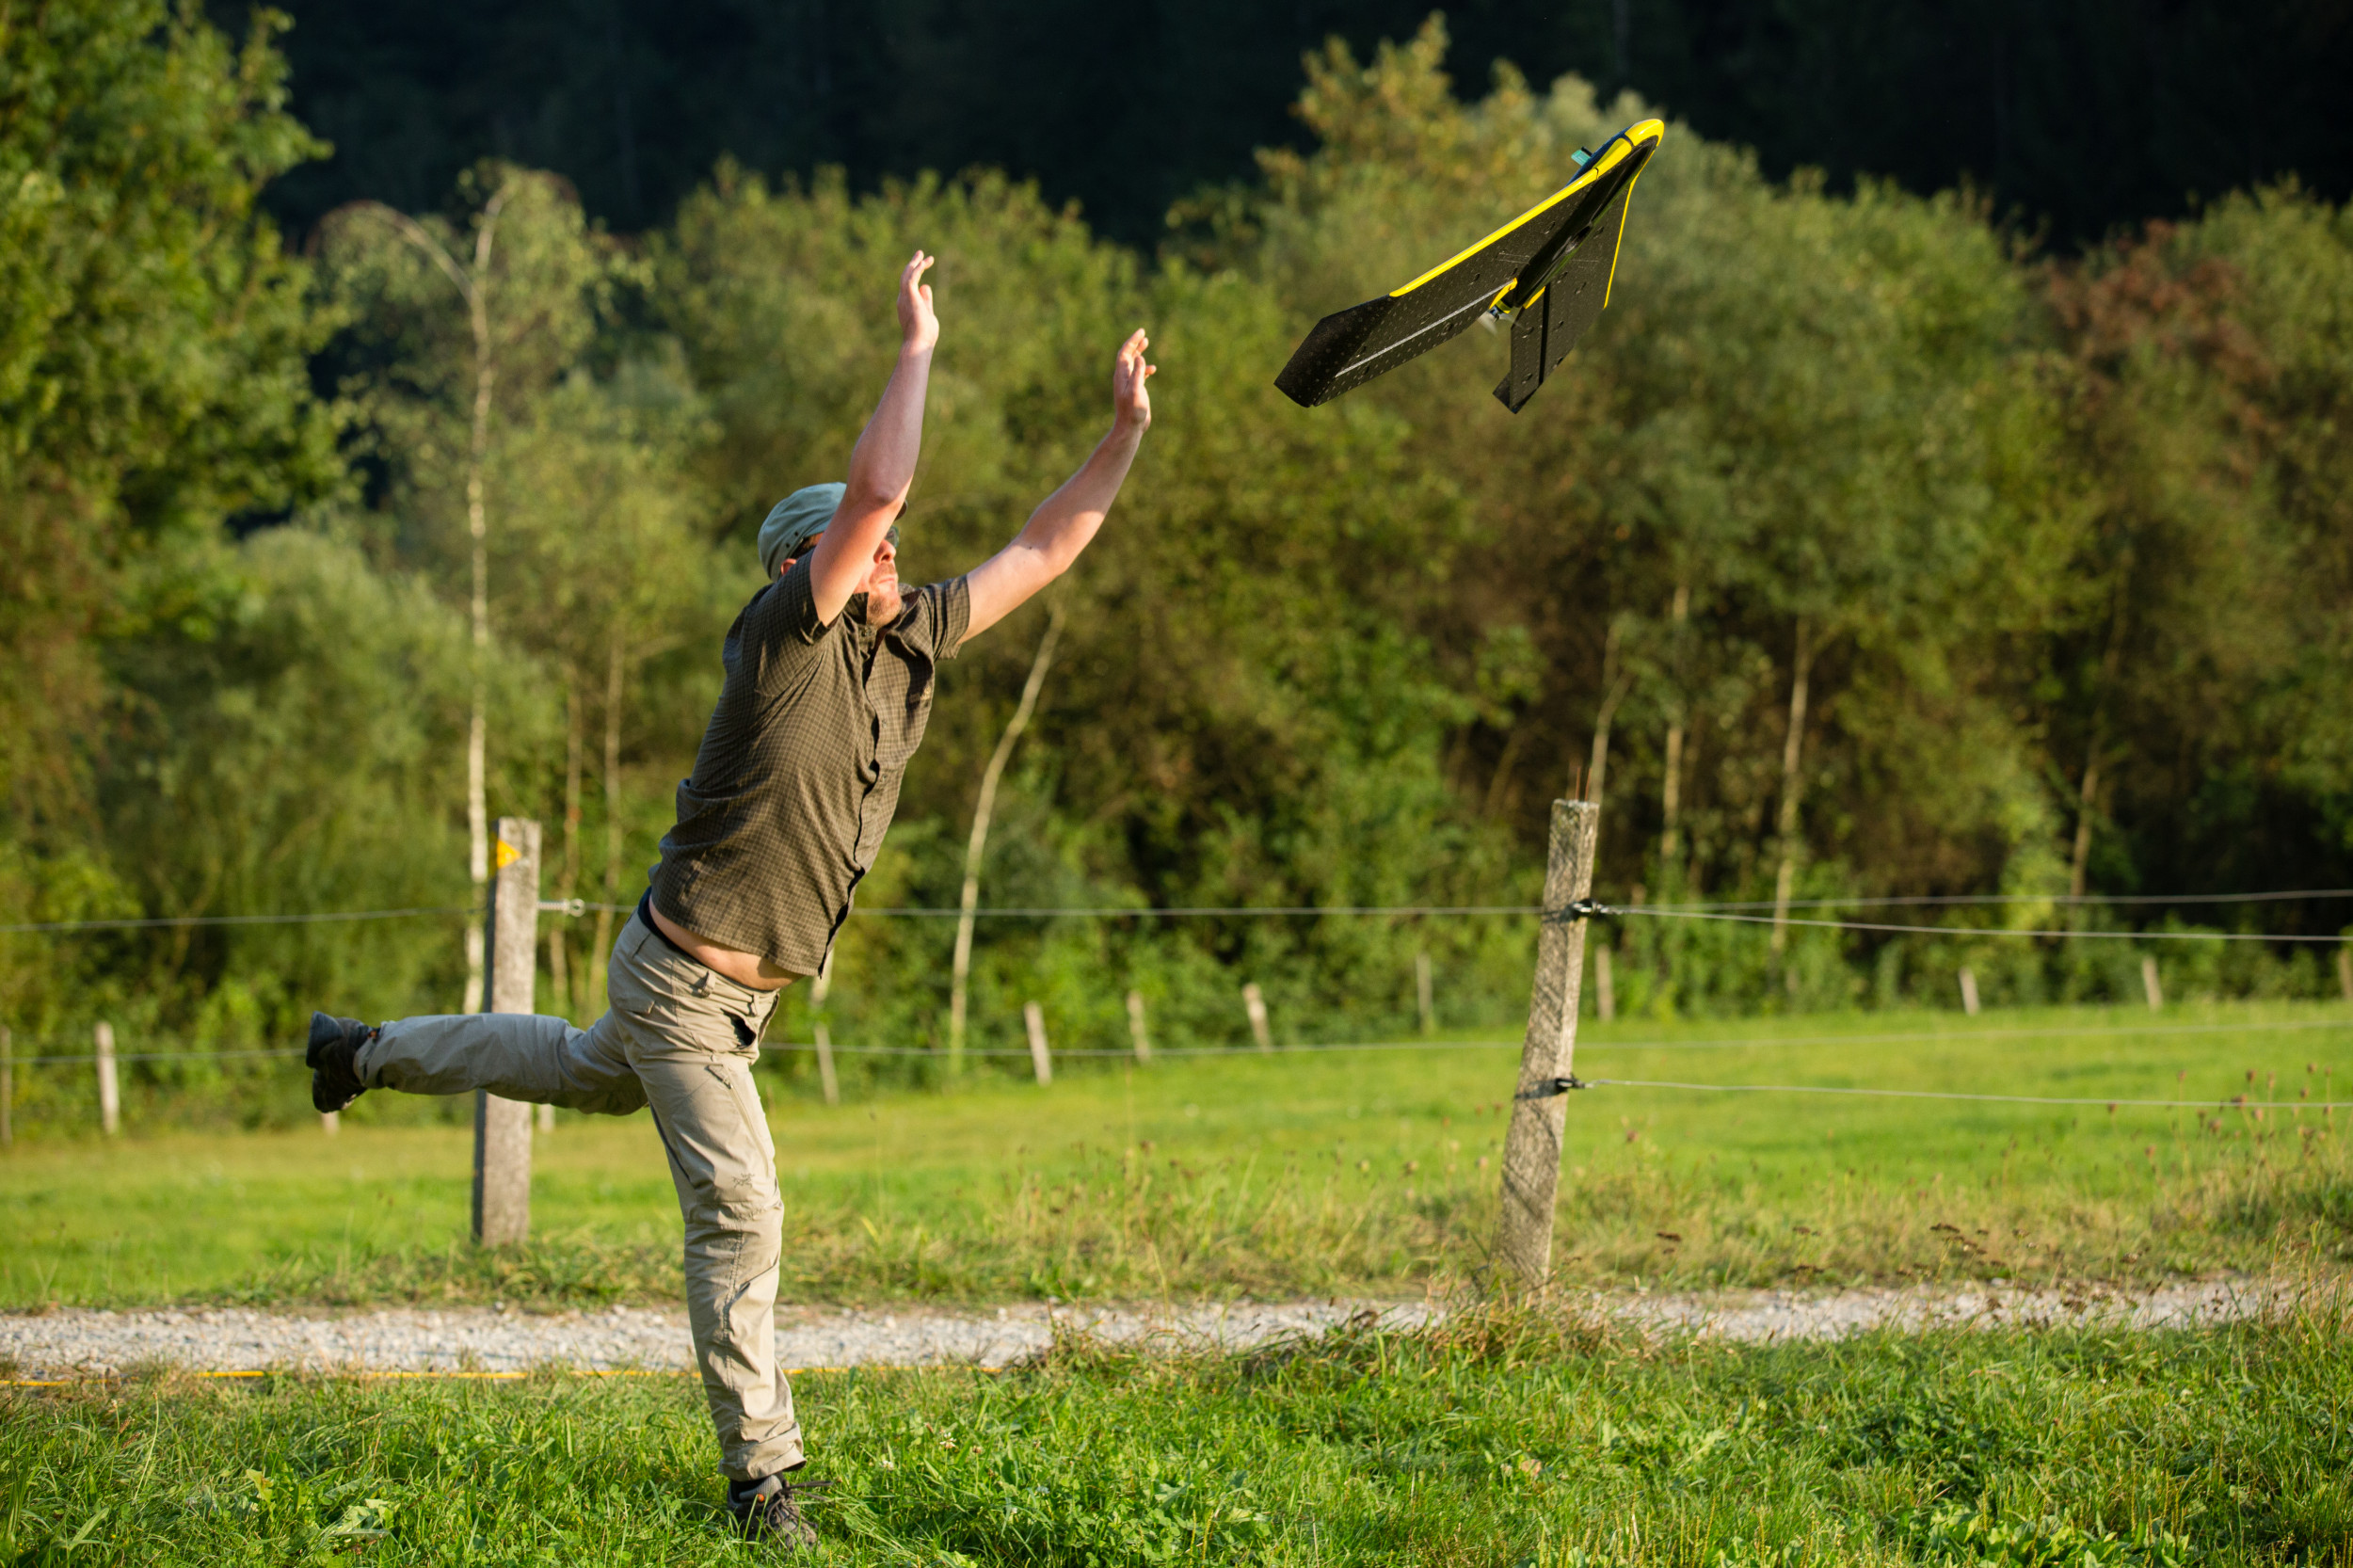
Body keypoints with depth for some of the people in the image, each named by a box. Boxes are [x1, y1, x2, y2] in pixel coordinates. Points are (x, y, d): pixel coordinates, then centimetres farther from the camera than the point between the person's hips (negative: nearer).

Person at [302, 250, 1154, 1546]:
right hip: (684, 974, -9)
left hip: (745, 986, 9)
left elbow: (1043, 551, 6)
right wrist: (916, 346, -26)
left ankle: (372, 1052, 54)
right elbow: (877, 489, -33)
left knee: (592, 1074, 33)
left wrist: (1125, 433, -2)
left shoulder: (915, 642, 1)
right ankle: (761, 1472, 0)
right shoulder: (787, 636, -21)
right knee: (738, 1212, -8)